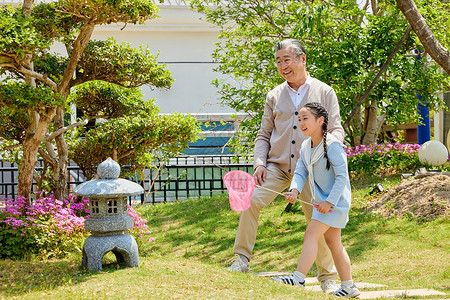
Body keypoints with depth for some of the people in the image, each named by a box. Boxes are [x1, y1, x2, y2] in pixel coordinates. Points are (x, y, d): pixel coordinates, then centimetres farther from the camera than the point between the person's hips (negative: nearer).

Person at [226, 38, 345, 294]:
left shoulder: (324, 92, 5)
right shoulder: (275, 96, 12)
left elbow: (337, 129, 3)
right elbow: (264, 135, 16)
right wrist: (260, 162, 0)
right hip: (277, 166, 2)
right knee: (251, 201, -19)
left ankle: (328, 278, 12)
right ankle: (242, 260, -8)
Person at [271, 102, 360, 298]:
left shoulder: (332, 145, -18)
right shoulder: (305, 147, 7)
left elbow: (342, 176, -20)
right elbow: (300, 172, 4)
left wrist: (330, 201, -23)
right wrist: (295, 190, -17)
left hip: (335, 201, -9)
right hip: (321, 201, 9)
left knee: (311, 234, -16)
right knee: (333, 241, 12)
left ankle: (299, 278, -18)